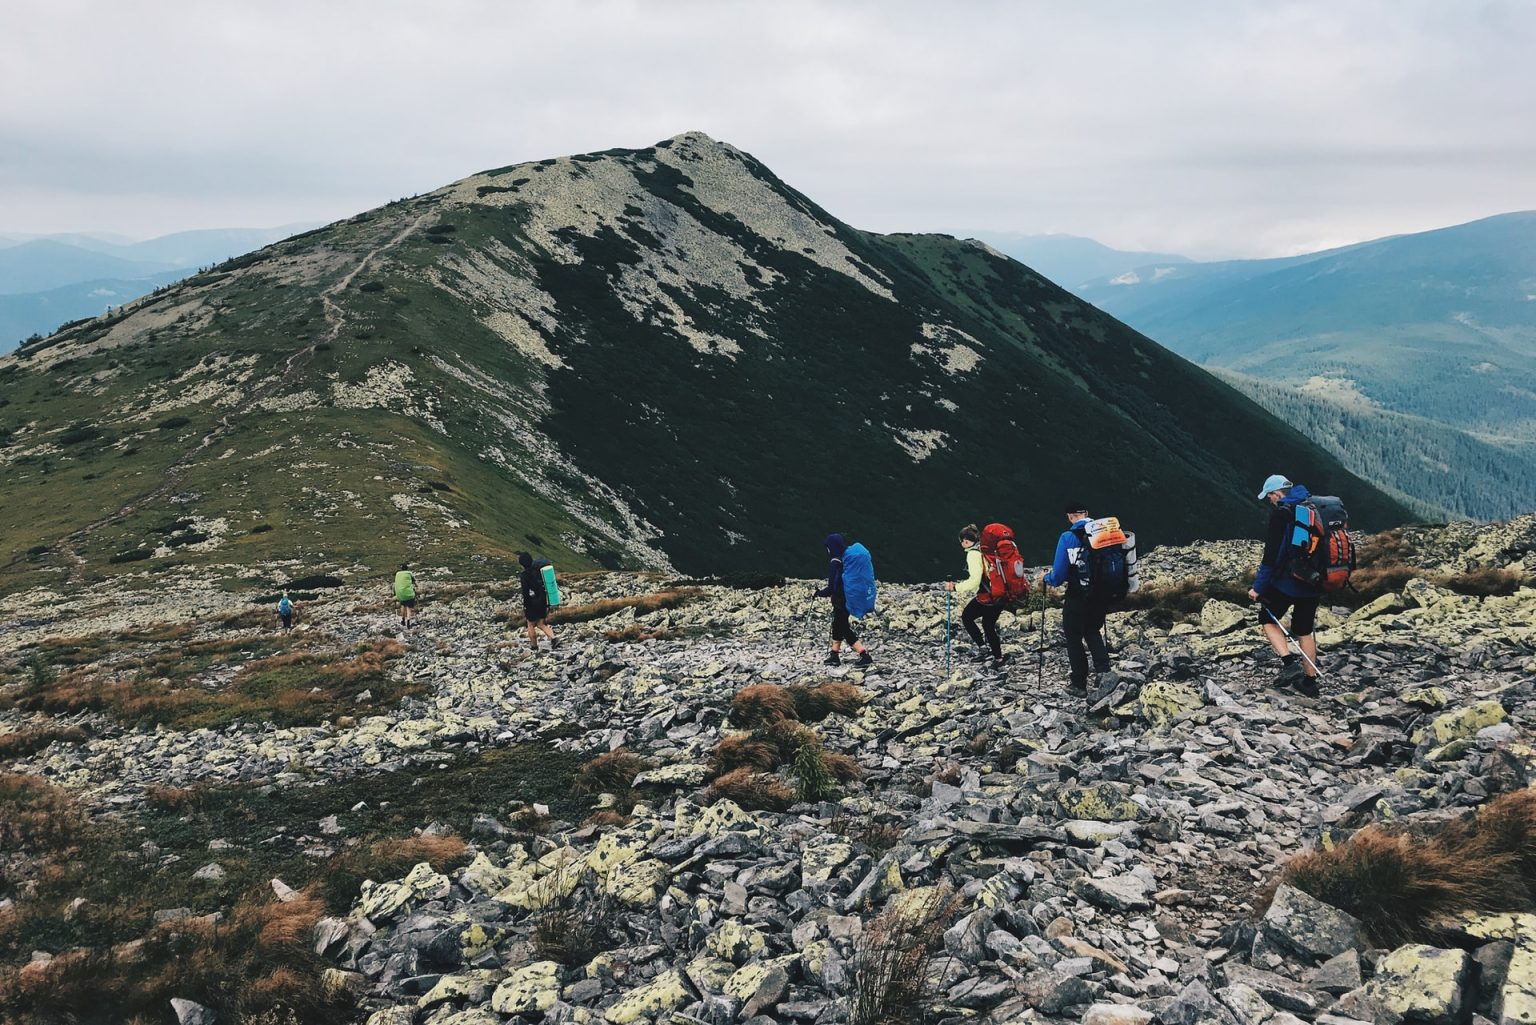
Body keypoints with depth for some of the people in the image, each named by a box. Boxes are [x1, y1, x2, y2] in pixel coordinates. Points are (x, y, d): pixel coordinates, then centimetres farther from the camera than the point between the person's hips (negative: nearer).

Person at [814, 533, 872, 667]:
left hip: (840, 600, -8)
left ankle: (865, 655, -5)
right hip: (850, 599, 8)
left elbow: (832, 587, -22)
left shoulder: (835, 562, -21)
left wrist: (820, 593, -6)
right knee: (837, 626, 18)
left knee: (844, 629, 1)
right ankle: (834, 656, 25)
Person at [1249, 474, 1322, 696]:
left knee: (1268, 619, 12)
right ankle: (1310, 680, 21)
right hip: (1315, 582, 7)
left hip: (1288, 581, -7)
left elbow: (1272, 553, -18)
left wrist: (1258, 587, -12)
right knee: (1304, 630, 17)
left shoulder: (1281, 513, -14)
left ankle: (1289, 662, -4)